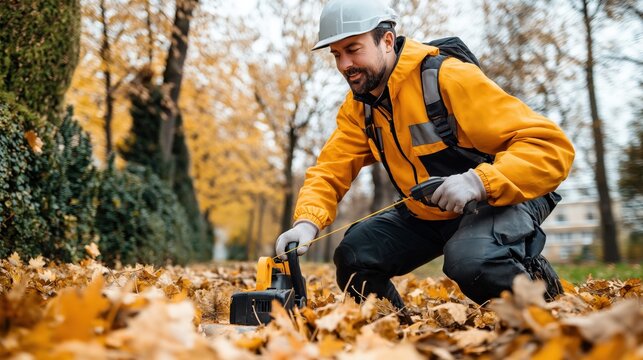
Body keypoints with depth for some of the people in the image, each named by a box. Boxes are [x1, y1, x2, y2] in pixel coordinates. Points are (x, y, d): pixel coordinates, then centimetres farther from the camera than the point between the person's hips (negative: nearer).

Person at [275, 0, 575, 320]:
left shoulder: (449, 78, -24)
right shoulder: (357, 108, -2)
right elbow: (330, 171, -7)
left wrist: (479, 181, -42)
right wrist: (307, 221, -27)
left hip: (501, 199, -6)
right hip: (427, 214, 7)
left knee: (469, 259, -36)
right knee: (353, 257, -7)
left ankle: (537, 281, -3)